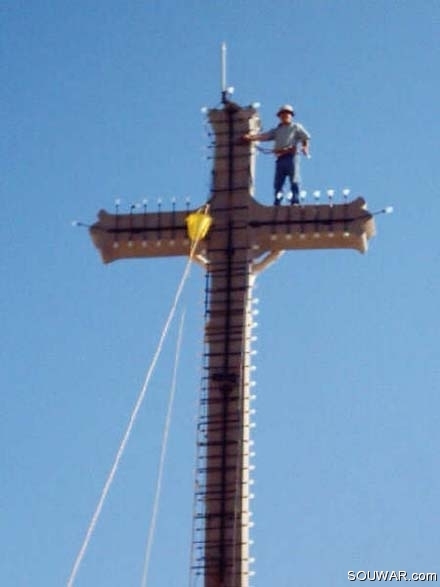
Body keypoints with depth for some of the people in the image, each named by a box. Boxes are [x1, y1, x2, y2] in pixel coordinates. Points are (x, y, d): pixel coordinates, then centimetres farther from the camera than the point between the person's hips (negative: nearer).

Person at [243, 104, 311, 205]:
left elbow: (306, 137, 8)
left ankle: (295, 201, -14)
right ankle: (277, 203, -2)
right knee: (277, 182, -2)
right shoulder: (276, 130, 25)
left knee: (294, 181, -11)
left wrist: (305, 147, -12)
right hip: (280, 158, 4)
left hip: (291, 156, -4)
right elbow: (263, 136, 14)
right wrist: (250, 137, -1)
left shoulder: (296, 127, 17)